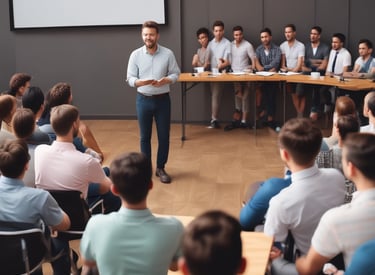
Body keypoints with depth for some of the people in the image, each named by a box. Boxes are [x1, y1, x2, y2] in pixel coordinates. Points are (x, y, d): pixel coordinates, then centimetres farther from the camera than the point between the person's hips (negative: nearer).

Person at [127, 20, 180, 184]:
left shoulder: (168, 54, -5)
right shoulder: (135, 55, -4)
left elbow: (175, 74, -1)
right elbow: (130, 79, -4)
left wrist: (166, 80, -22)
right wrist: (141, 82, -25)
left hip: (162, 99, 0)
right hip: (143, 100, 0)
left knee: (164, 136, 7)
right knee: (145, 136, 10)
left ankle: (161, 168, 22)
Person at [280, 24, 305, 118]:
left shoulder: (300, 46, -11)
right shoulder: (282, 46, 2)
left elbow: (300, 63, -16)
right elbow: (282, 61, 4)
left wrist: (293, 71, -28)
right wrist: (284, 68, -15)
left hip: (299, 72, -4)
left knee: (300, 94, -1)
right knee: (293, 94, 8)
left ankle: (301, 115, 3)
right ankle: (299, 114, 15)